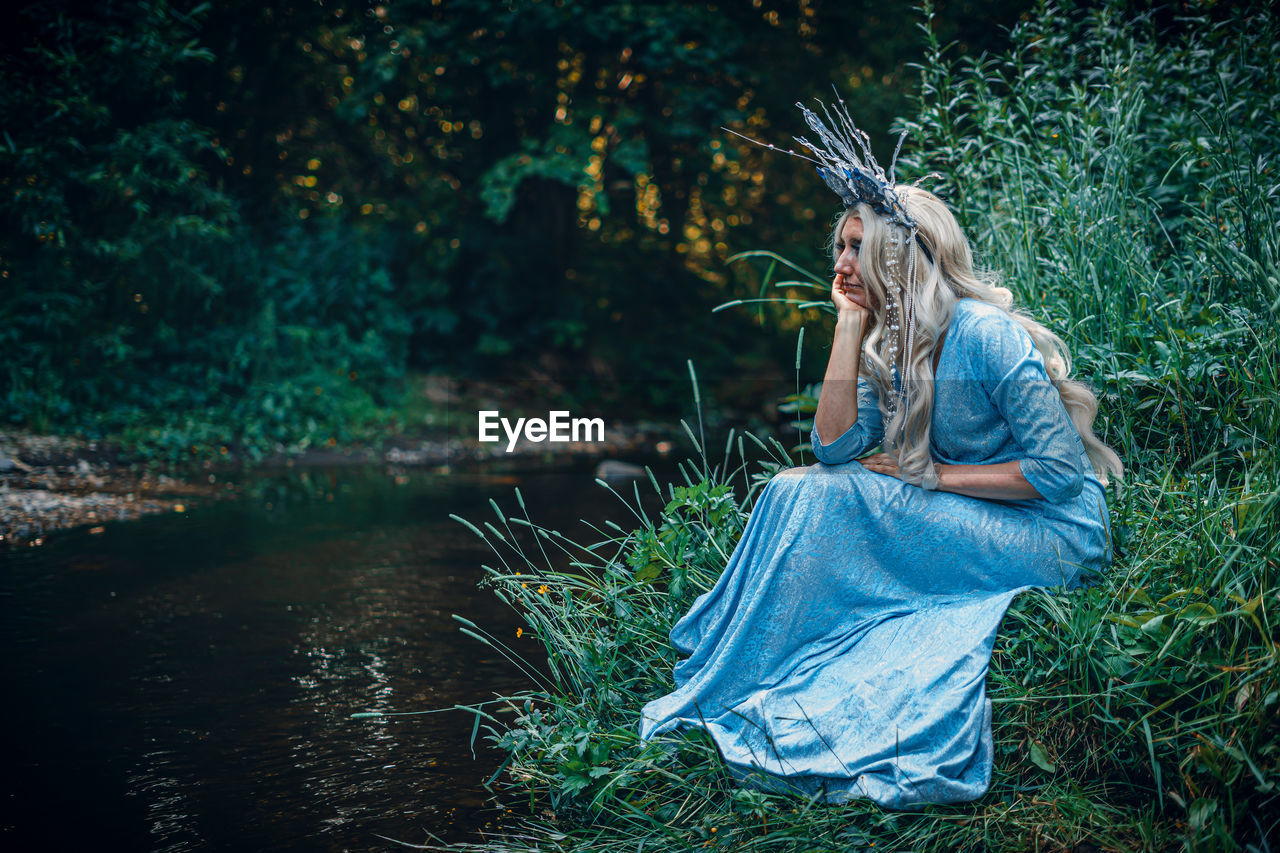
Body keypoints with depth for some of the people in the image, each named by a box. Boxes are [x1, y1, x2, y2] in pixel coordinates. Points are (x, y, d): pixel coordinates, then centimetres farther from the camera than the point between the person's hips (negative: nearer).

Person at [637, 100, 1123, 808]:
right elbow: (834, 445, -8)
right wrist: (849, 323, -9)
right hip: (974, 525, 8)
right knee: (798, 489, -12)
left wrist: (933, 477, -17)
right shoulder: (890, 339, 4)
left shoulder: (983, 335, -20)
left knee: (823, 502, -22)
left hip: (1055, 536, -8)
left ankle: (727, 695, -12)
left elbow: (1061, 471, -21)